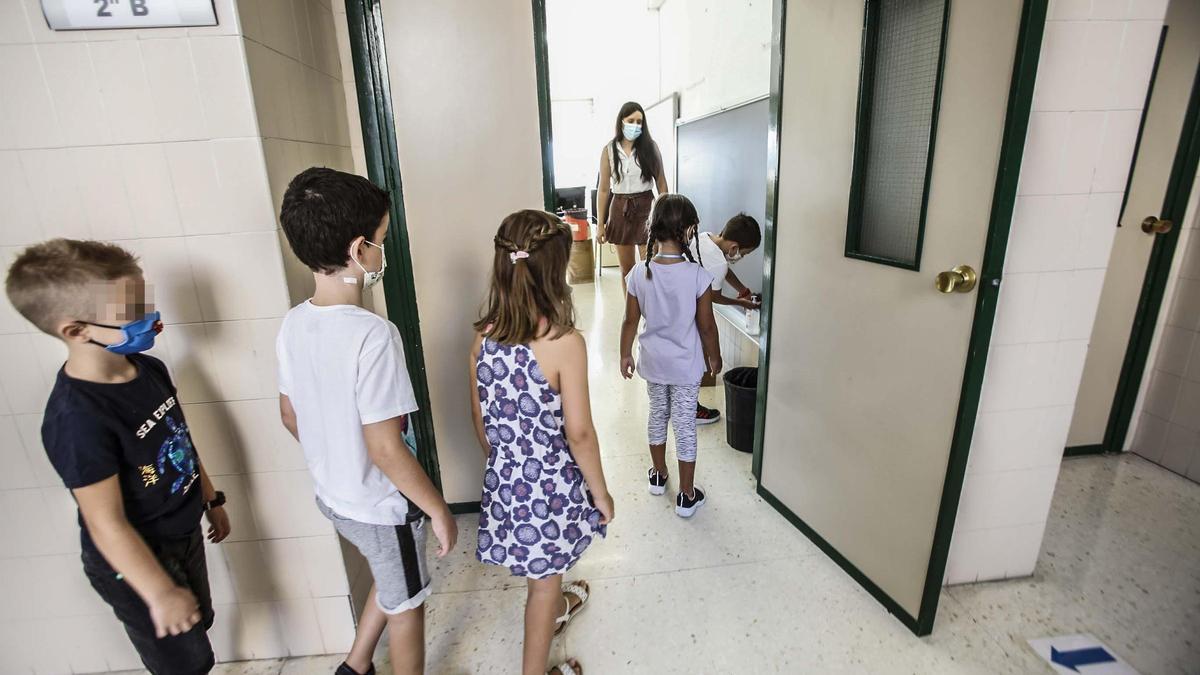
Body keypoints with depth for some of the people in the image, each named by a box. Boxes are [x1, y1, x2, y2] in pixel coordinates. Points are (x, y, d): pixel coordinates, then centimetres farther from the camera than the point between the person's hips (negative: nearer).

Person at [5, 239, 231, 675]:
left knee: (198, 624, 28)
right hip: (136, 564, -7)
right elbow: (107, 525, -26)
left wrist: (211, 500, 15)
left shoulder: (150, 369, -8)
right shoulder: (77, 419, -31)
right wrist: (160, 594, -19)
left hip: (184, 535, 7)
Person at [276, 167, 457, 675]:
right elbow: (385, 449, -29)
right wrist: (439, 510, -16)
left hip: (332, 495, 7)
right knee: (405, 604, 20)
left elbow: (291, 415, 6)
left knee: (392, 583, 32)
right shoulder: (372, 334, -31)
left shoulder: (294, 324, -6)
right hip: (382, 506, -7)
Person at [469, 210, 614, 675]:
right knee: (544, 579, 18)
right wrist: (601, 492, -5)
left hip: (505, 477, 6)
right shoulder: (565, 343, -26)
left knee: (541, 564, 33)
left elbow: (480, 420, 1)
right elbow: (579, 434, -21)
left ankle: (555, 608, 62)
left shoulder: (483, 336, -9)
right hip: (552, 482, -6)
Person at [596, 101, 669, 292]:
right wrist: (600, 224, 0)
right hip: (620, 209, 1)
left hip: (646, 208, -1)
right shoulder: (609, 150, 1)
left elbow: (661, 184, 4)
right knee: (626, 269, 9)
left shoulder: (651, 146, 0)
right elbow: (604, 189, 2)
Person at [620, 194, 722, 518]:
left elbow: (631, 321, -4)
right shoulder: (698, 275, -20)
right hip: (686, 366, -2)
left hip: (653, 361, 3)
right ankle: (687, 496, 24)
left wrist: (625, 354, 11)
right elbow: (706, 325, -11)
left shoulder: (639, 273, -13)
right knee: (685, 426, 10)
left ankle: (658, 476, 42)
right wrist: (714, 356, 6)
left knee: (657, 415, 22)